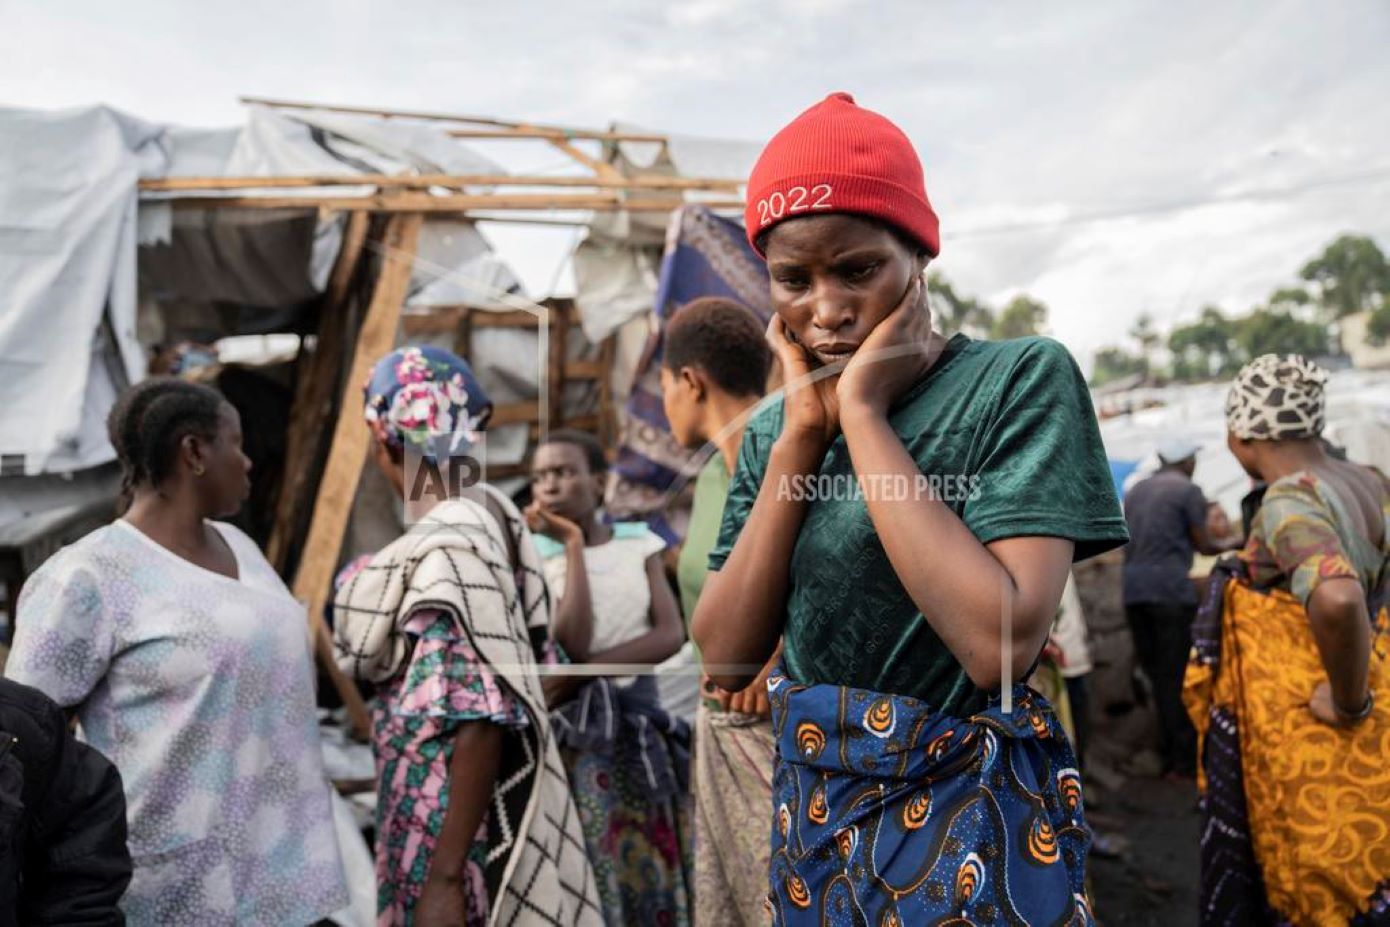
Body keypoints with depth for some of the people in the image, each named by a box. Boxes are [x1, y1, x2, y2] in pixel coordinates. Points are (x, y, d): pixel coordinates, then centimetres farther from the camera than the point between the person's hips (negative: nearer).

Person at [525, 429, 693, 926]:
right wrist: (573, 544, -15)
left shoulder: (639, 542, 4)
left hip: (640, 721, 3)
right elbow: (573, 644, -17)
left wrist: (591, 667, -16)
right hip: (575, 728, -3)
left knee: (652, 869, 7)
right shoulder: (534, 556, -3)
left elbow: (671, 634, -6)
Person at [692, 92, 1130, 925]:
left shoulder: (1022, 376, -14)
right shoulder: (771, 429, 2)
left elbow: (1001, 645, -26)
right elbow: (725, 655, -7)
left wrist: (863, 412, -21)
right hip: (813, 806, 5)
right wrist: (799, 435, -13)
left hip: (969, 815, -5)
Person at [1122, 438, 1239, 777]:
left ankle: (1166, 753, 17)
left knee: (1153, 671, 11)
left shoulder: (1135, 490, 17)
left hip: (1133, 587, 6)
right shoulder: (1189, 490, -2)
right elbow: (1203, 545, 2)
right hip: (1169, 587, -6)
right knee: (1176, 674, -1)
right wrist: (1229, 544, 22)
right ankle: (1184, 758, 4)